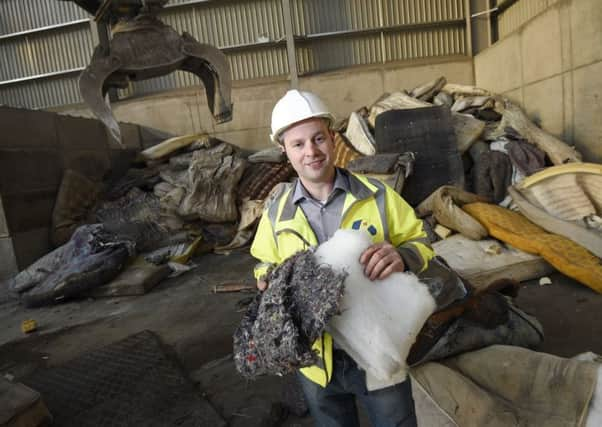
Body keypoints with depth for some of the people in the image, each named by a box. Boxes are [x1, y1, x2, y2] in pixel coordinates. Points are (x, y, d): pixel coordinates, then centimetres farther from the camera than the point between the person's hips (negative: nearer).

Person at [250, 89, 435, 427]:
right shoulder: (277, 214, -4)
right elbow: (267, 267, 9)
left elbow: (420, 243, -3)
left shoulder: (376, 195, -10)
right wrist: (271, 281, -14)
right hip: (318, 358, 2)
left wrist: (401, 256, -25)